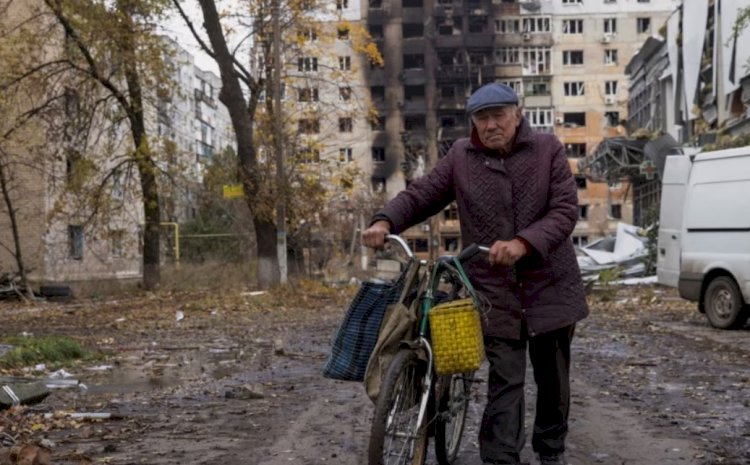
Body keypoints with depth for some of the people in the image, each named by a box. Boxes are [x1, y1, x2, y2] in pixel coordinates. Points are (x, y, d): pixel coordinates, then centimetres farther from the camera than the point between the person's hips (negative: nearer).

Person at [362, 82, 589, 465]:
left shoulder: (547, 149, -2)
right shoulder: (461, 157, 1)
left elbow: (565, 210, -10)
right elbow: (420, 195, 4)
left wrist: (523, 243, -27)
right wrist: (385, 221, -16)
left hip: (549, 285, 1)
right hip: (494, 290, -1)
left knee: (552, 378, 14)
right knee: (504, 382, -4)